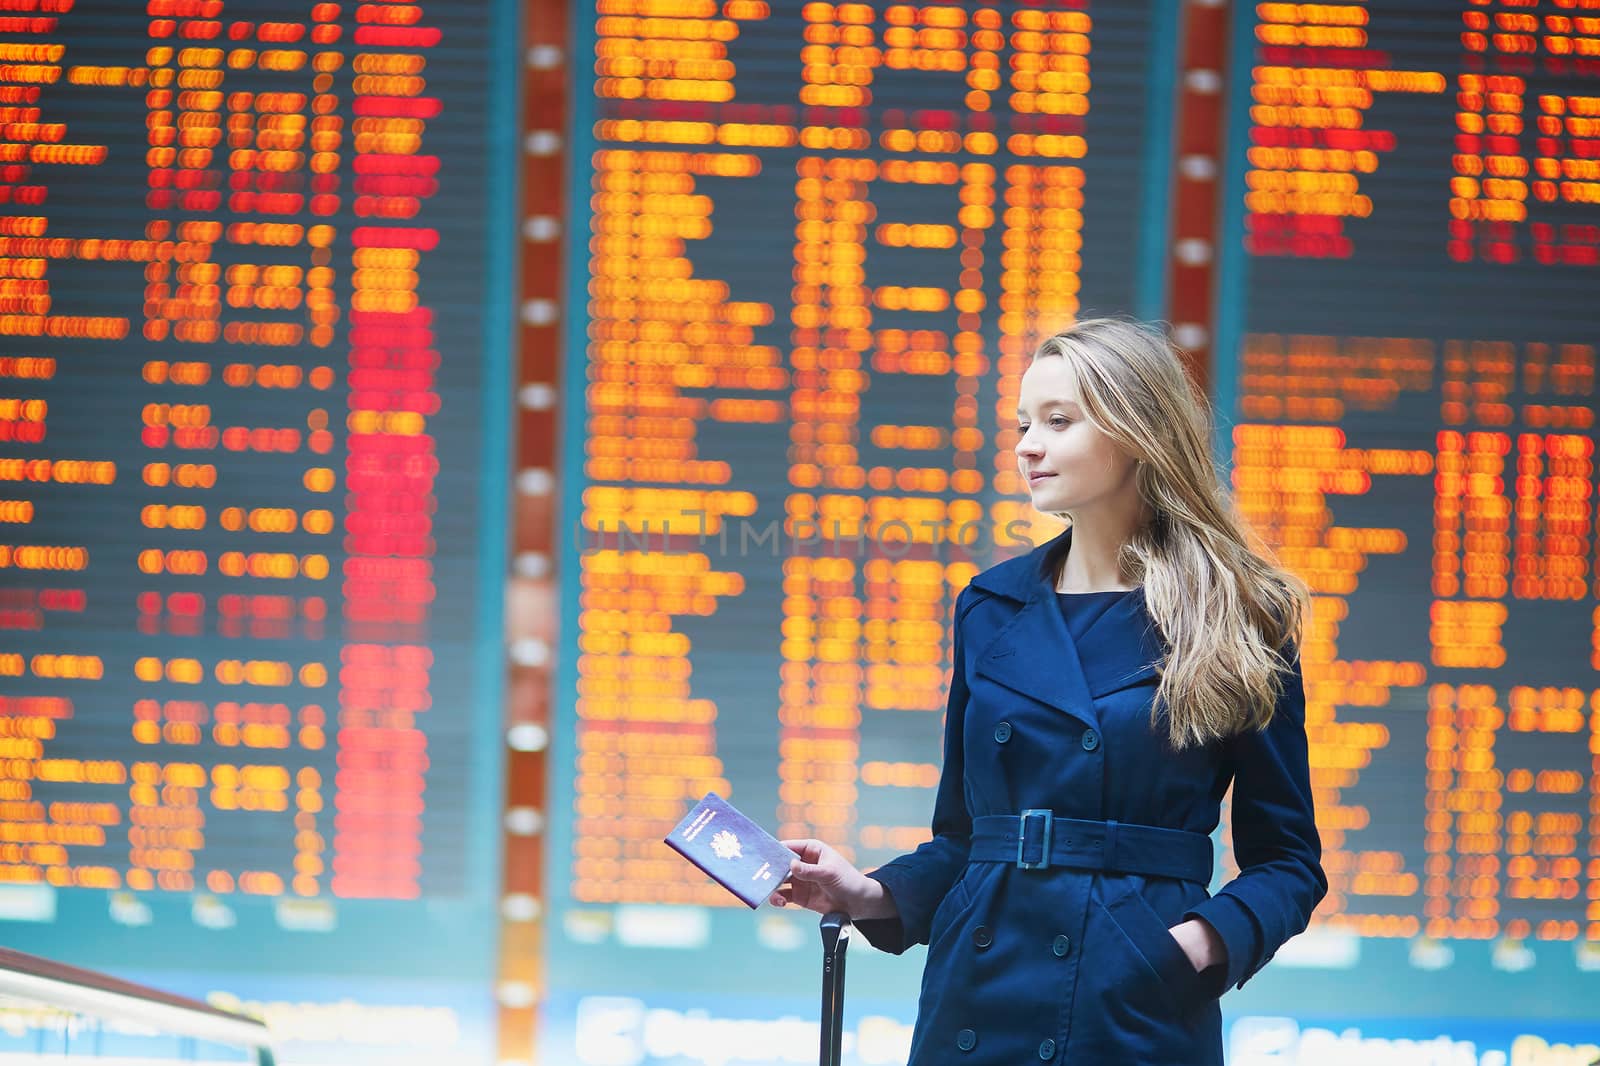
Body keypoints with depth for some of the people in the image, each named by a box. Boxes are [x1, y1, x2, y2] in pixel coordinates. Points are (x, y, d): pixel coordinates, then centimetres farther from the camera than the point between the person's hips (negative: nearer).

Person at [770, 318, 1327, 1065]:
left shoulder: (1240, 619, 0)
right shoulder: (991, 609, 11)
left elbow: (1288, 861, 2)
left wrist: (1208, 937, -15)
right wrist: (872, 895, -2)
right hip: (977, 1002, 3)